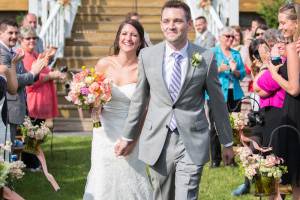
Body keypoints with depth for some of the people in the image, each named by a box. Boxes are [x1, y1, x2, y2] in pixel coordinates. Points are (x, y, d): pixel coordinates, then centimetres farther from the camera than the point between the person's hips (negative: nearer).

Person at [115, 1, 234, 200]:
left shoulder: (206, 57, -3)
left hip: (192, 143, -2)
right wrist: (128, 137, 16)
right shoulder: (147, 55, 2)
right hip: (157, 142, 2)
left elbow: (218, 101, 5)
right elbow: (139, 99, 12)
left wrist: (227, 142, 11)